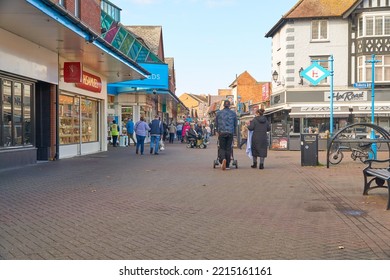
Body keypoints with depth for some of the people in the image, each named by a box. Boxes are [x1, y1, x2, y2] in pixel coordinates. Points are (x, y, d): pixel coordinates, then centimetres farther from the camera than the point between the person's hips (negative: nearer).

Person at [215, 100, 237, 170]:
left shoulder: (219, 113, 3)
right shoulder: (233, 113, 6)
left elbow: (216, 123, 10)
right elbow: (235, 124, 12)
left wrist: (218, 131, 22)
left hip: (222, 133, -1)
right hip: (230, 133, 1)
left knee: (221, 148, 5)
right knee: (228, 149, 6)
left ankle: (223, 159, -23)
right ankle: (227, 165, 7)